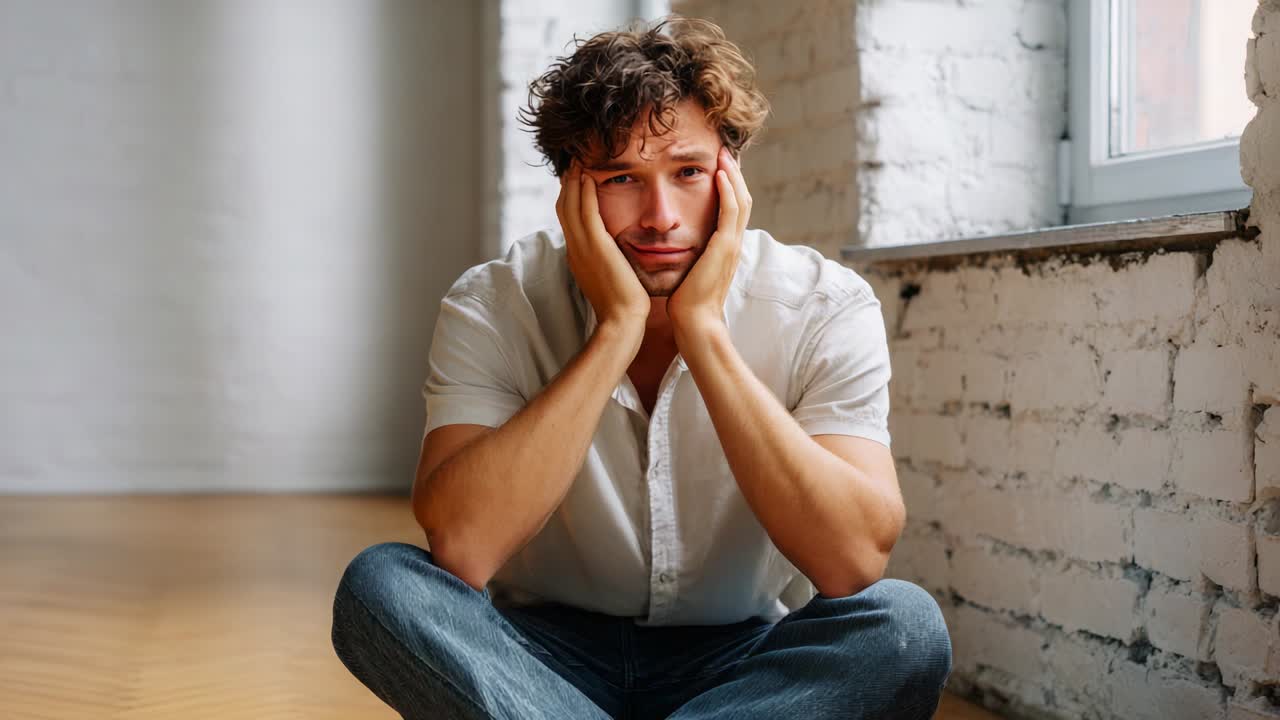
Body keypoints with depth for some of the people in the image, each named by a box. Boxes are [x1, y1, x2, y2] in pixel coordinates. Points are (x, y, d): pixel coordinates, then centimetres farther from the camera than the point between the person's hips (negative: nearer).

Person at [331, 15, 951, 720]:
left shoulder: (826, 307, -12)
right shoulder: (492, 307, -12)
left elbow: (854, 561, -27)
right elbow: (460, 551, -28)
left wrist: (701, 329, -27)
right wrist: (617, 327, -27)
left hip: (742, 662, 0)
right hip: (548, 657, 1)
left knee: (905, 622, -30)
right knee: (378, 584, -27)